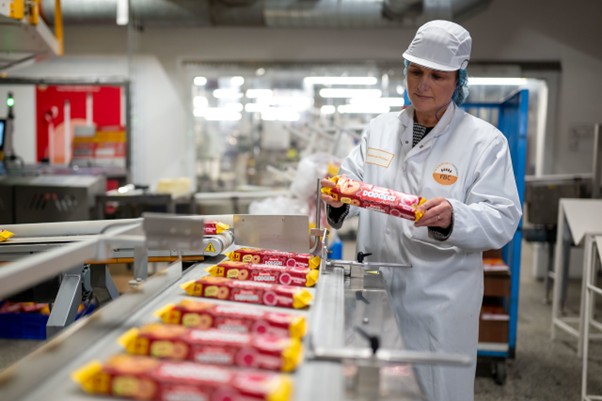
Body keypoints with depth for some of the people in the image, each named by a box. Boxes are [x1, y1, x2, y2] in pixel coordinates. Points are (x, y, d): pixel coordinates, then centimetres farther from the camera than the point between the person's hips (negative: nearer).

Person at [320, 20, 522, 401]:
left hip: (440, 301, -3)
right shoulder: (380, 128, 7)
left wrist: (452, 217, -31)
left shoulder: (486, 140, -6)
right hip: (376, 289, 4)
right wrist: (338, 197, -20)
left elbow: (503, 220, -12)